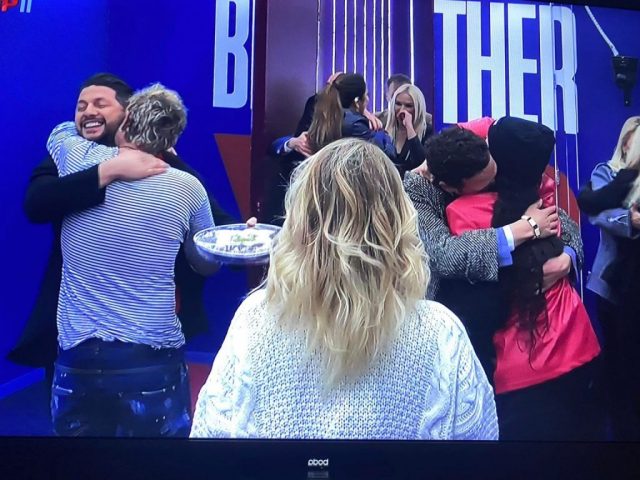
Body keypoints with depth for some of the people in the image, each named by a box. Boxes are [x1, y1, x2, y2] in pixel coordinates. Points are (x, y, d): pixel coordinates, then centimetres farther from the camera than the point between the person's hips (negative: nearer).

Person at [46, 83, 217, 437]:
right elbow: (206, 264, 12)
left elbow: (63, 129, 24)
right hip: (154, 359, -1)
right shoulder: (187, 187, -4)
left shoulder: (79, 158, -1)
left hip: (78, 356, 1)